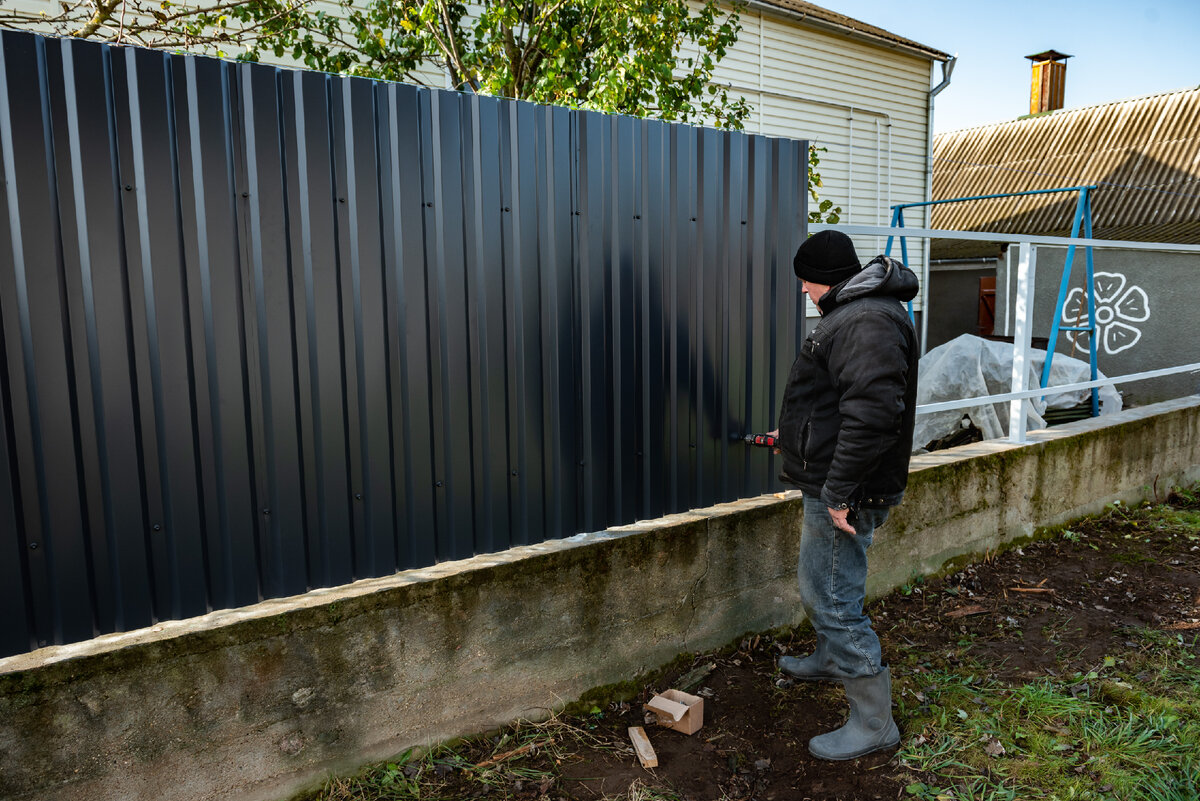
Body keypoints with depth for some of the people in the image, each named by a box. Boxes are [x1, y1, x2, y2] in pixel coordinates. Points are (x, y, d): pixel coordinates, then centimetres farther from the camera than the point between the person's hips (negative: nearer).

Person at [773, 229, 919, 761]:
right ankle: (829, 661, 50)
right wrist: (798, 435, 33)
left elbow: (873, 410, -32)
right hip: (831, 483, 11)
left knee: (835, 601, -3)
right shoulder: (852, 313, 15)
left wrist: (840, 490, -28)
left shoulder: (867, 321, -22)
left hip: (846, 494, -11)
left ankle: (873, 724, 12)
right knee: (818, 585, 27)